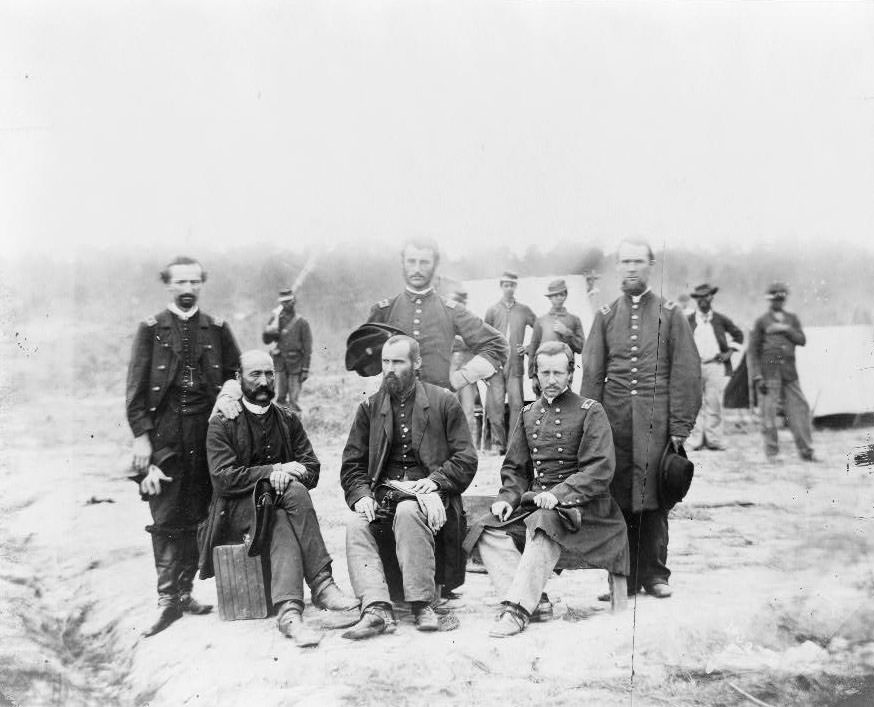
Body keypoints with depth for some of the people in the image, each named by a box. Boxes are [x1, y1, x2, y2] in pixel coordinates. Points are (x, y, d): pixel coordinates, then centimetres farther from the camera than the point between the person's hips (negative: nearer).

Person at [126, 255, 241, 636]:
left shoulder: (217, 329, 11)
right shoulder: (151, 329, 5)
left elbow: (236, 375, 16)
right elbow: (136, 386, 1)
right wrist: (140, 435, -7)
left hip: (207, 432, 2)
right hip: (163, 433, -2)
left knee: (198, 516, 5)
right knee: (166, 518, -3)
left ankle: (185, 591, 16)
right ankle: (168, 600, 2)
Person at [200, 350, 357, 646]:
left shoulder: (288, 419, 14)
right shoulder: (222, 424, 1)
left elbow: (311, 470, 7)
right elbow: (223, 478, -10)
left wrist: (284, 476, -16)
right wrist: (271, 471, -18)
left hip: (278, 501, 4)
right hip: (237, 508, -4)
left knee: (282, 527, -33)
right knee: (288, 510, -34)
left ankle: (288, 612, -44)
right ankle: (321, 584, -40)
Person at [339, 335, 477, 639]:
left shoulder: (444, 402, 7)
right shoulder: (370, 407, 15)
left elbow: (466, 459, 3)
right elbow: (352, 464, 13)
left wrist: (435, 481, -13)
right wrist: (361, 495, -7)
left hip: (427, 492, -3)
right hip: (383, 493, 3)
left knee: (407, 513, -36)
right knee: (356, 525, -27)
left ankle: (422, 605, -29)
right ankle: (377, 610, -36)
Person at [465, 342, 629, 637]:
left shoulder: (590, 411, 1)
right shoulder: (529, 413, 17)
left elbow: (600, 470, -9)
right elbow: (515, 468, 20)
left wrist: (559, 494, -21)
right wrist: (507, 498, -1)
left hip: (579, 506, -6)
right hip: (535, 504, 6)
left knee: (542, 526, -36)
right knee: (489, 533, -18)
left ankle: (518, 607, -35)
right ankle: (536, 601, -24)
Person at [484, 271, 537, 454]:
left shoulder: (524, 310, 10)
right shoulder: (492, 310, 9)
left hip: (516, 365, 0)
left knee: (516, 404, -5)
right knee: (495, 405, -4)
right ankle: (498, 442, 3)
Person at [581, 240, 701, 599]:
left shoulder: (670, 314, 6)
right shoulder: (605, 315, 12)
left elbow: (686, 373, 2)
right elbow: (592, 374, 9)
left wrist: (680, 426, -4)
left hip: (655, 420, -2)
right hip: (614, 420, 2)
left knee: (653, 499, 0)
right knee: (617, 498, 1)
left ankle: (654, 574, 12)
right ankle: (623, 576, 9)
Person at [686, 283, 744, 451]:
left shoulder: (721, 320, 12)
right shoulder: (689, 321, 11)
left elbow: (738, 335, 22)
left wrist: (729, 352, 10)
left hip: (716, 366, 0)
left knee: (714, 405, -3)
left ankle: (713, 440, 3)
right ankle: (696, 441, 1)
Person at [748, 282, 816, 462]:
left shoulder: (792, 319, 17)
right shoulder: (762, 321, 5)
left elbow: (802, 340, 5)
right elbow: (753, 350, 1)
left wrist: (786, 329, -10)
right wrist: (757, 377, -6)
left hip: (789, 371, 3)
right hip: (769, 371, -3)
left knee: (799, 408, 1)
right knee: (769, 412, -4)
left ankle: (806, 451, 7)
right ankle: (771, 452, 5)